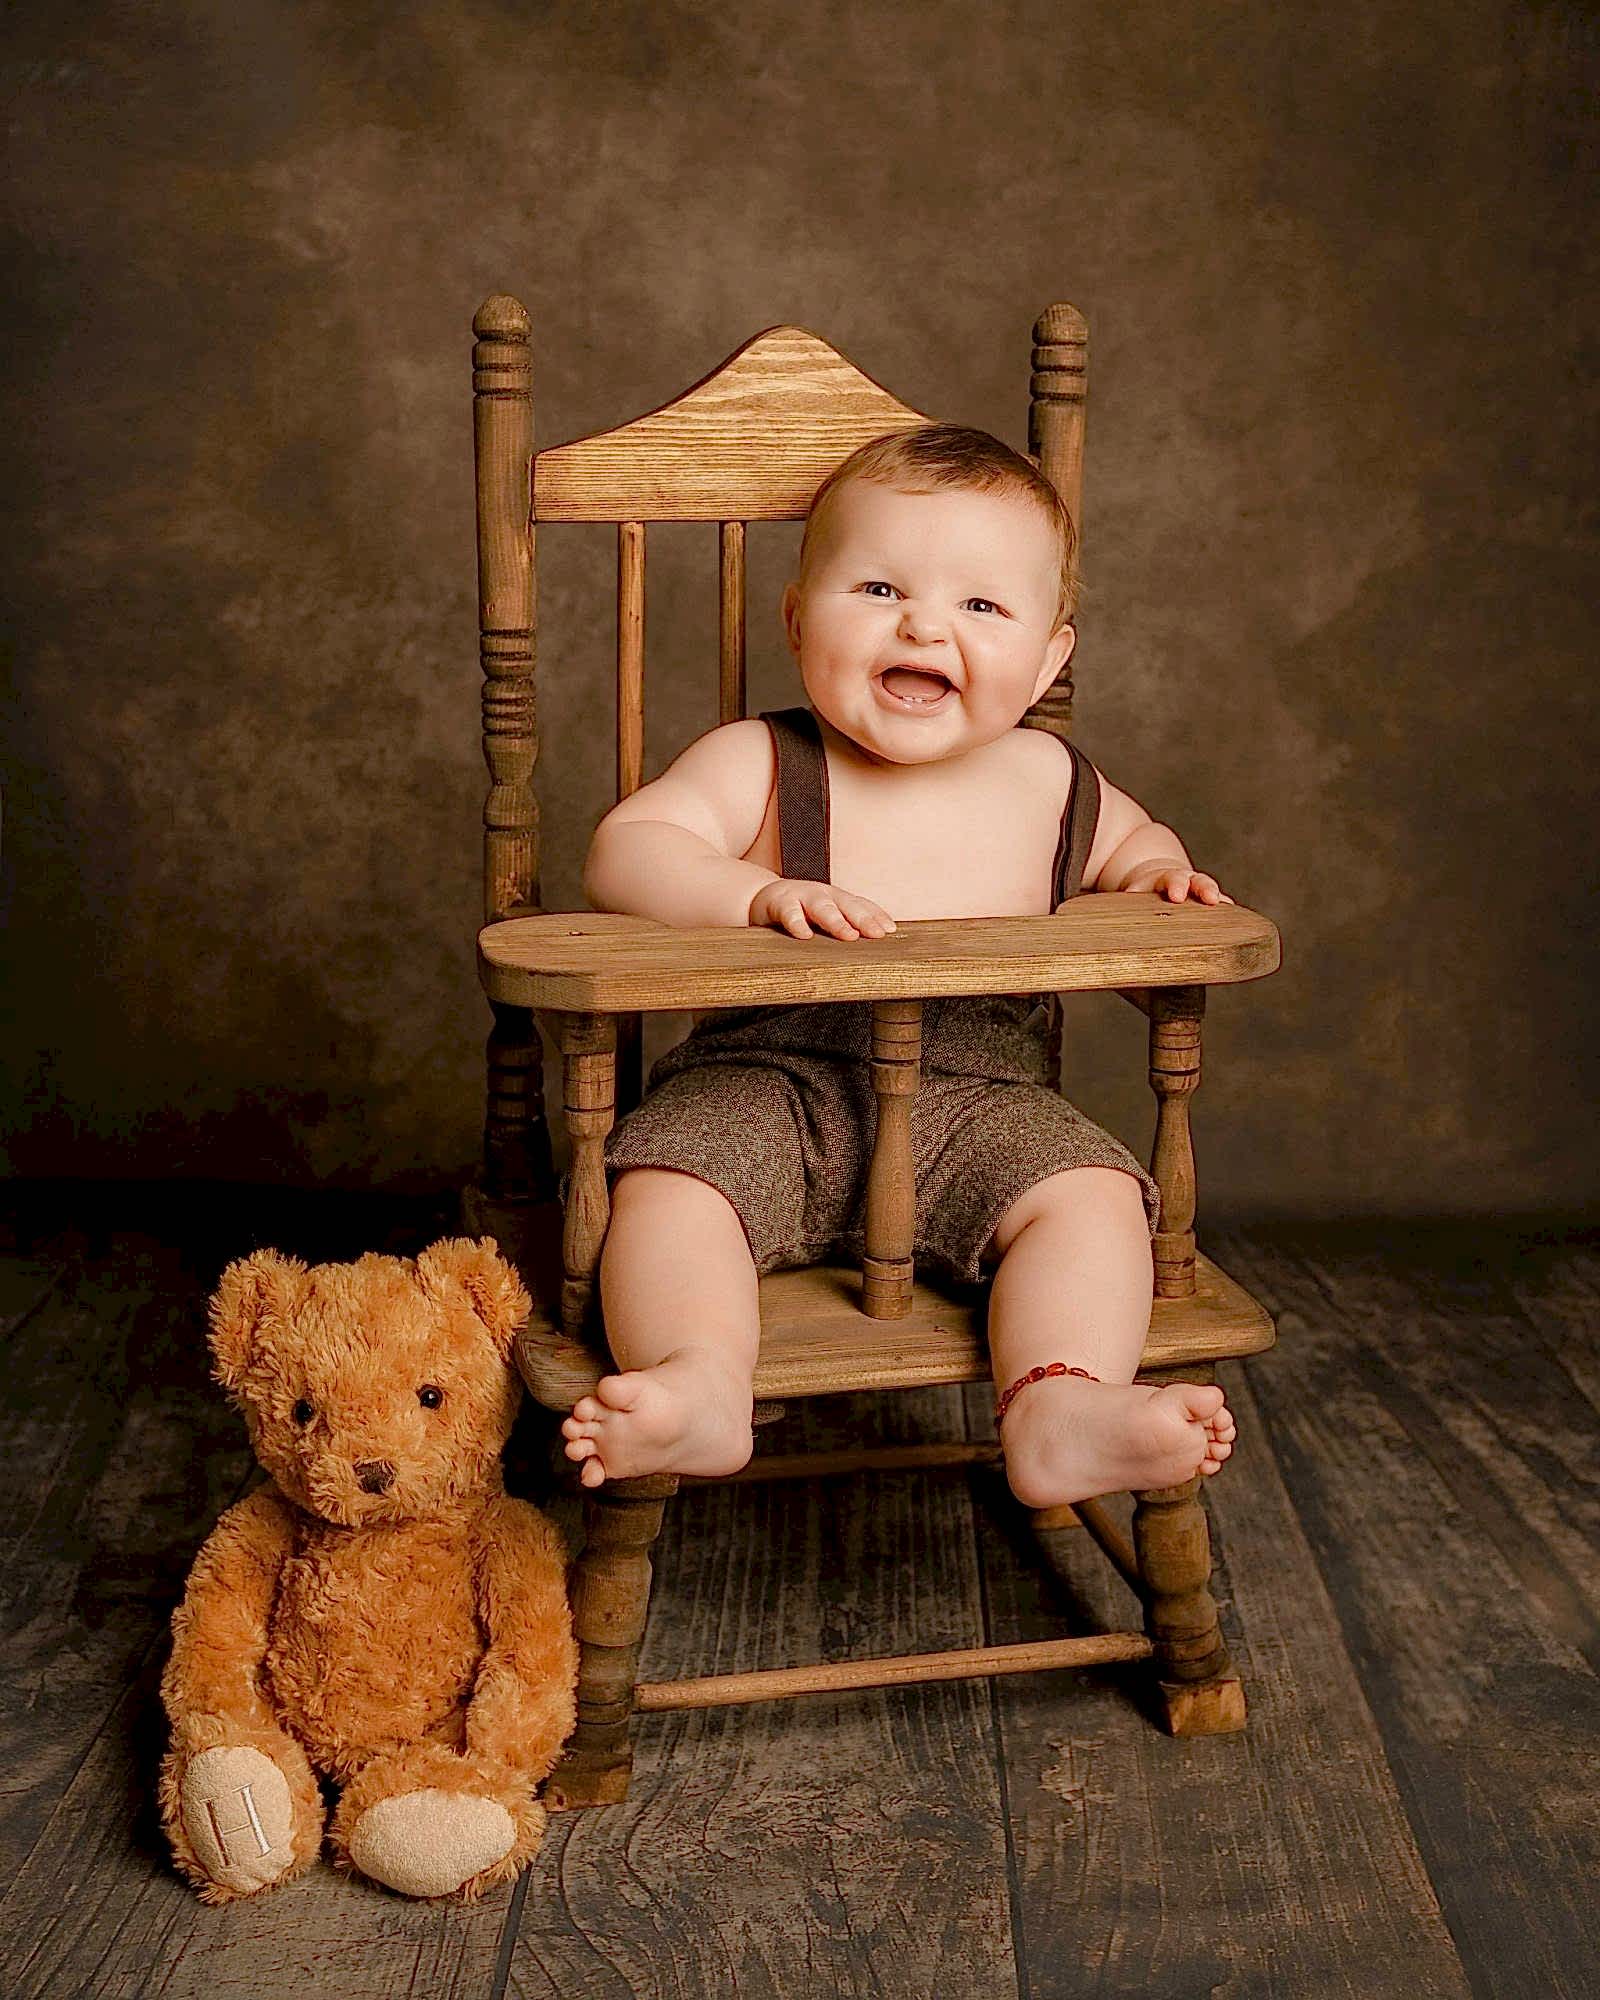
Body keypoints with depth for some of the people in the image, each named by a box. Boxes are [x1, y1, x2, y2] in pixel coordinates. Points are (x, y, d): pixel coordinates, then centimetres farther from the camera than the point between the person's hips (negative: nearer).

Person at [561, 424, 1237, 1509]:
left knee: (1092, 1192, -23)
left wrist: (1155, 869, 7)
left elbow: (1126, 834, 32)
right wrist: (757, 894, -29)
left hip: (980, 1102, 2)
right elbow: (623, 850, -12)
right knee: (668, 1178, -29)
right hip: (768, 1088, -2)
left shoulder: (1048, 779, 11)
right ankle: (701, 1382, -41)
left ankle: (1060, 1412, -33)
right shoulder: (760, 765, -1)